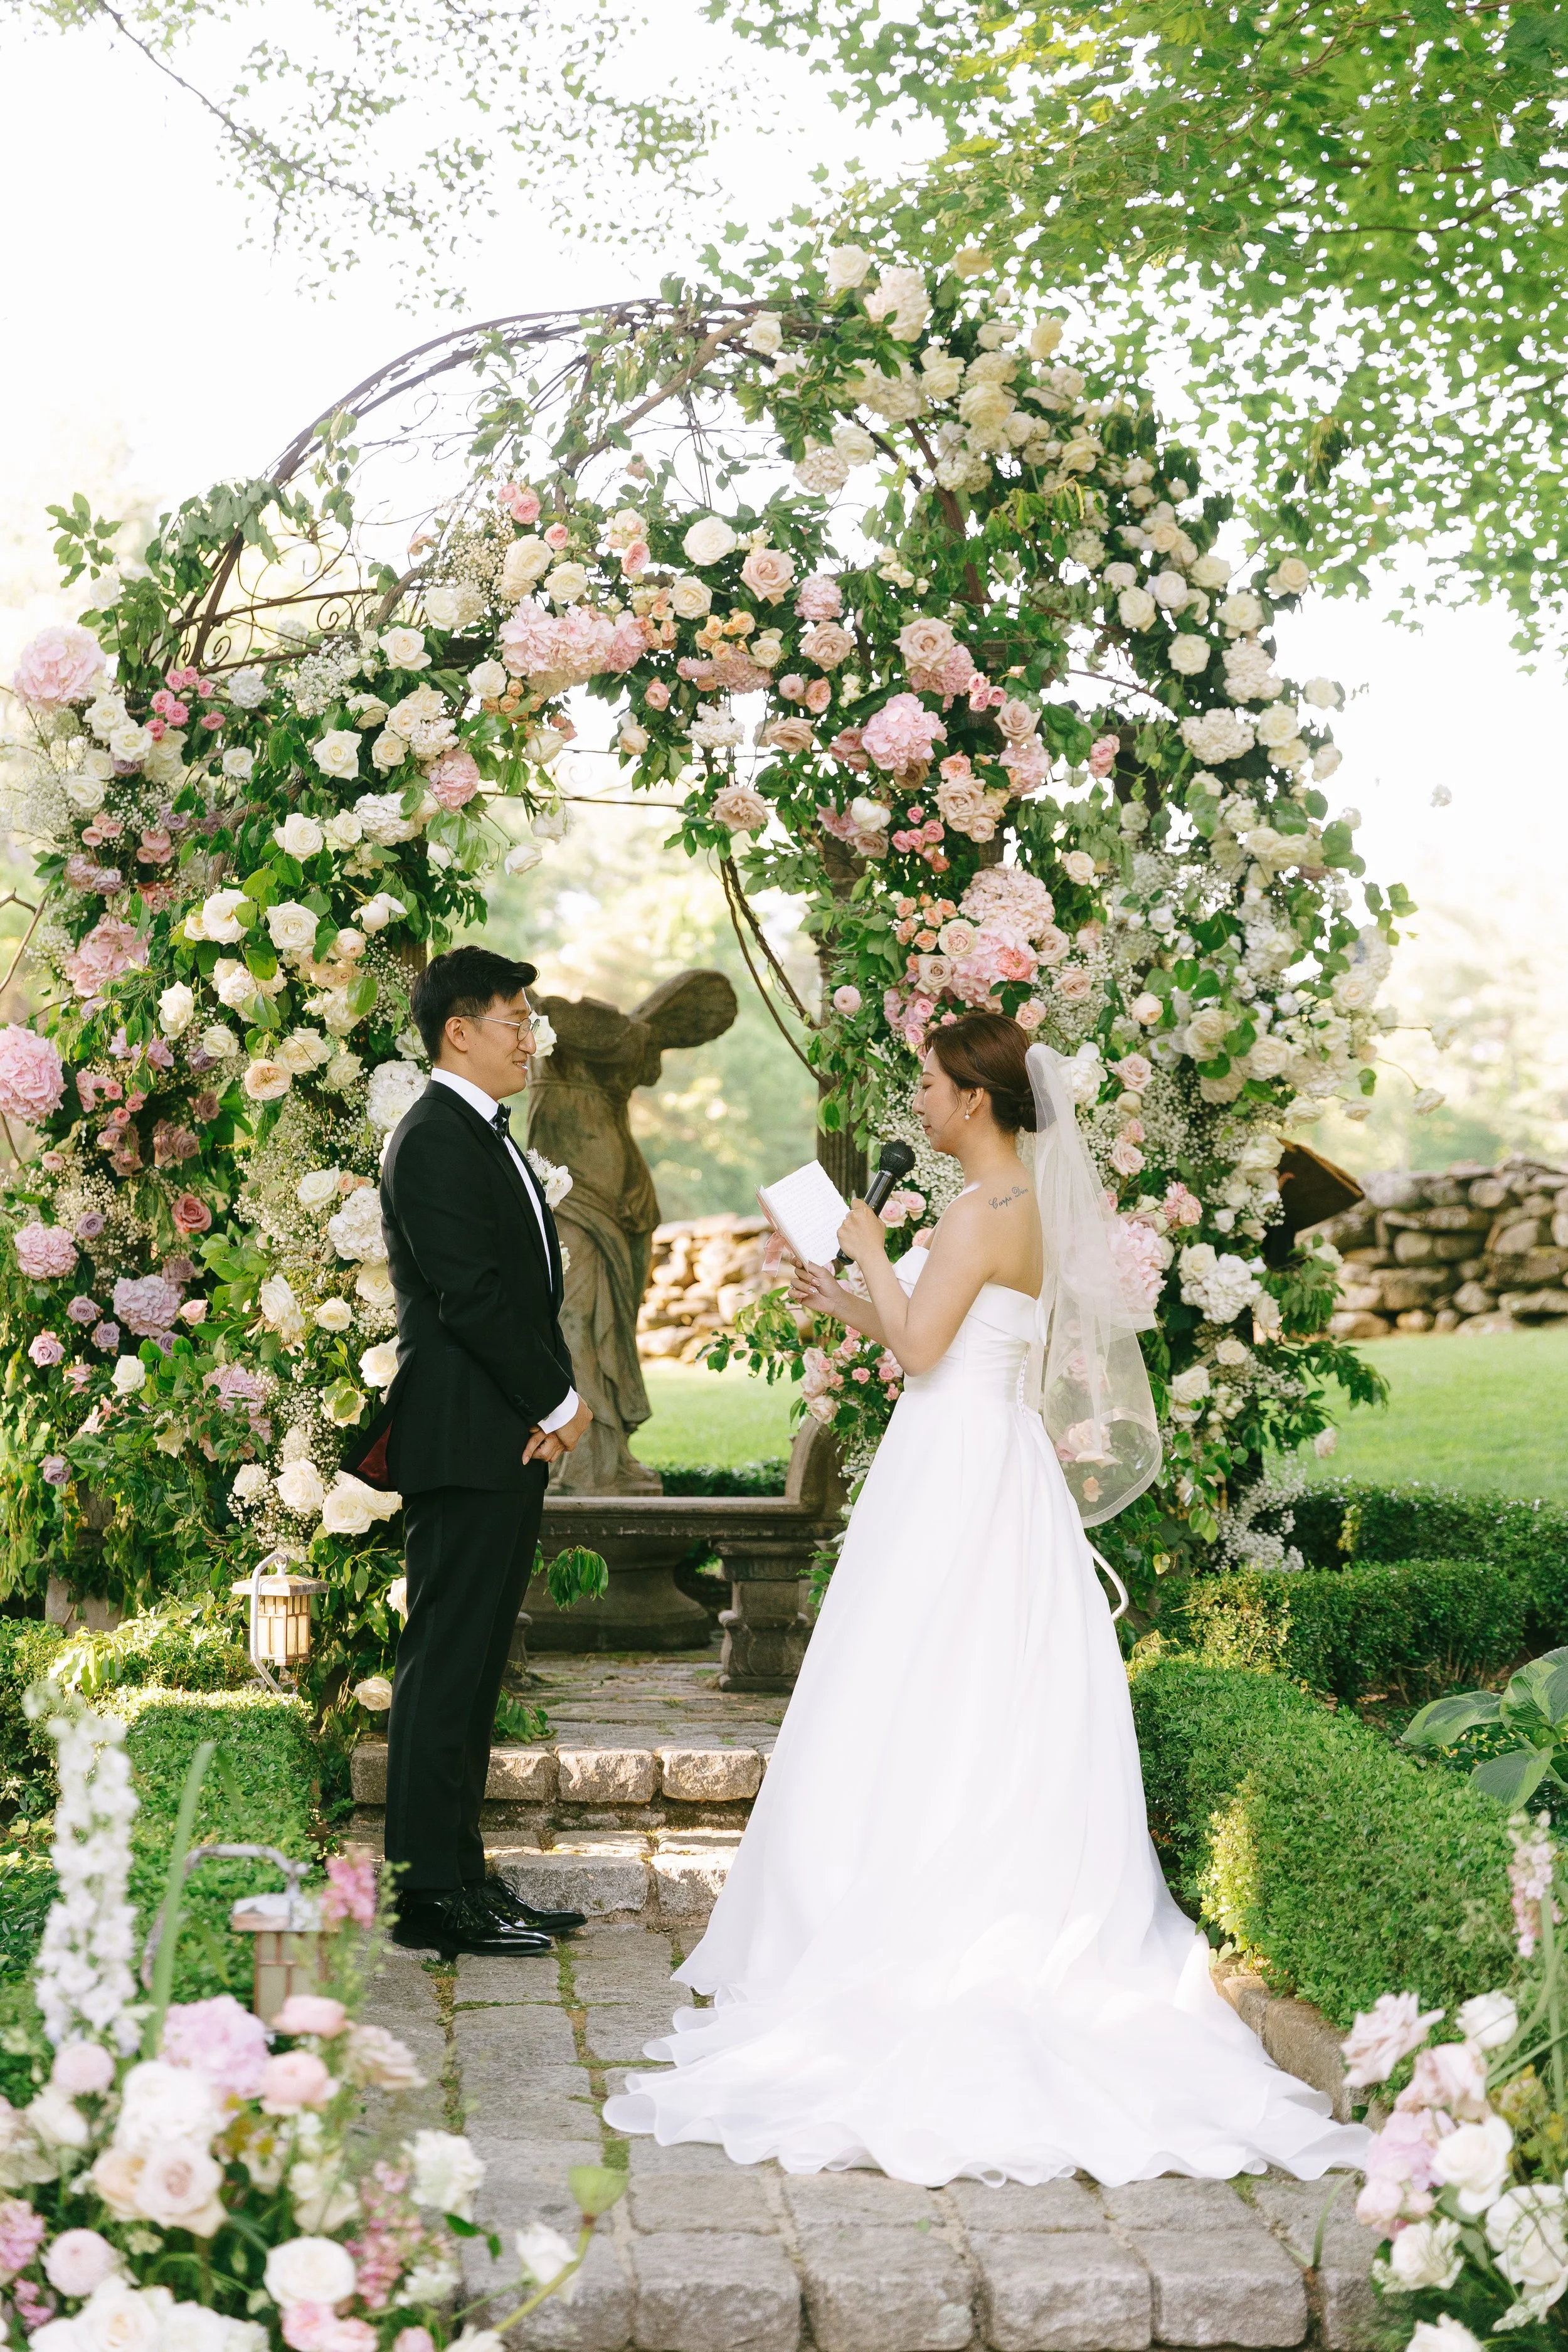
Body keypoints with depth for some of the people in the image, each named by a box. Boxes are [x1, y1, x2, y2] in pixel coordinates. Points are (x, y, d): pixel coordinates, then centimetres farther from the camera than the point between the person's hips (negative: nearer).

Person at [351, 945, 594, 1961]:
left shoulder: (488, 1138, 19)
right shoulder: (435, 1137, -12)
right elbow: (470, 1295, -19)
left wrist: (554, 1402, 2)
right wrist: (559, 1403, -12)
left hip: (512, 1439, 10)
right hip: (466, 1443, -10)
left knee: (474, 1668, 12)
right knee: (446, 1665, -6)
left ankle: (464, 1878, 17)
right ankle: (432, 1891, -2)